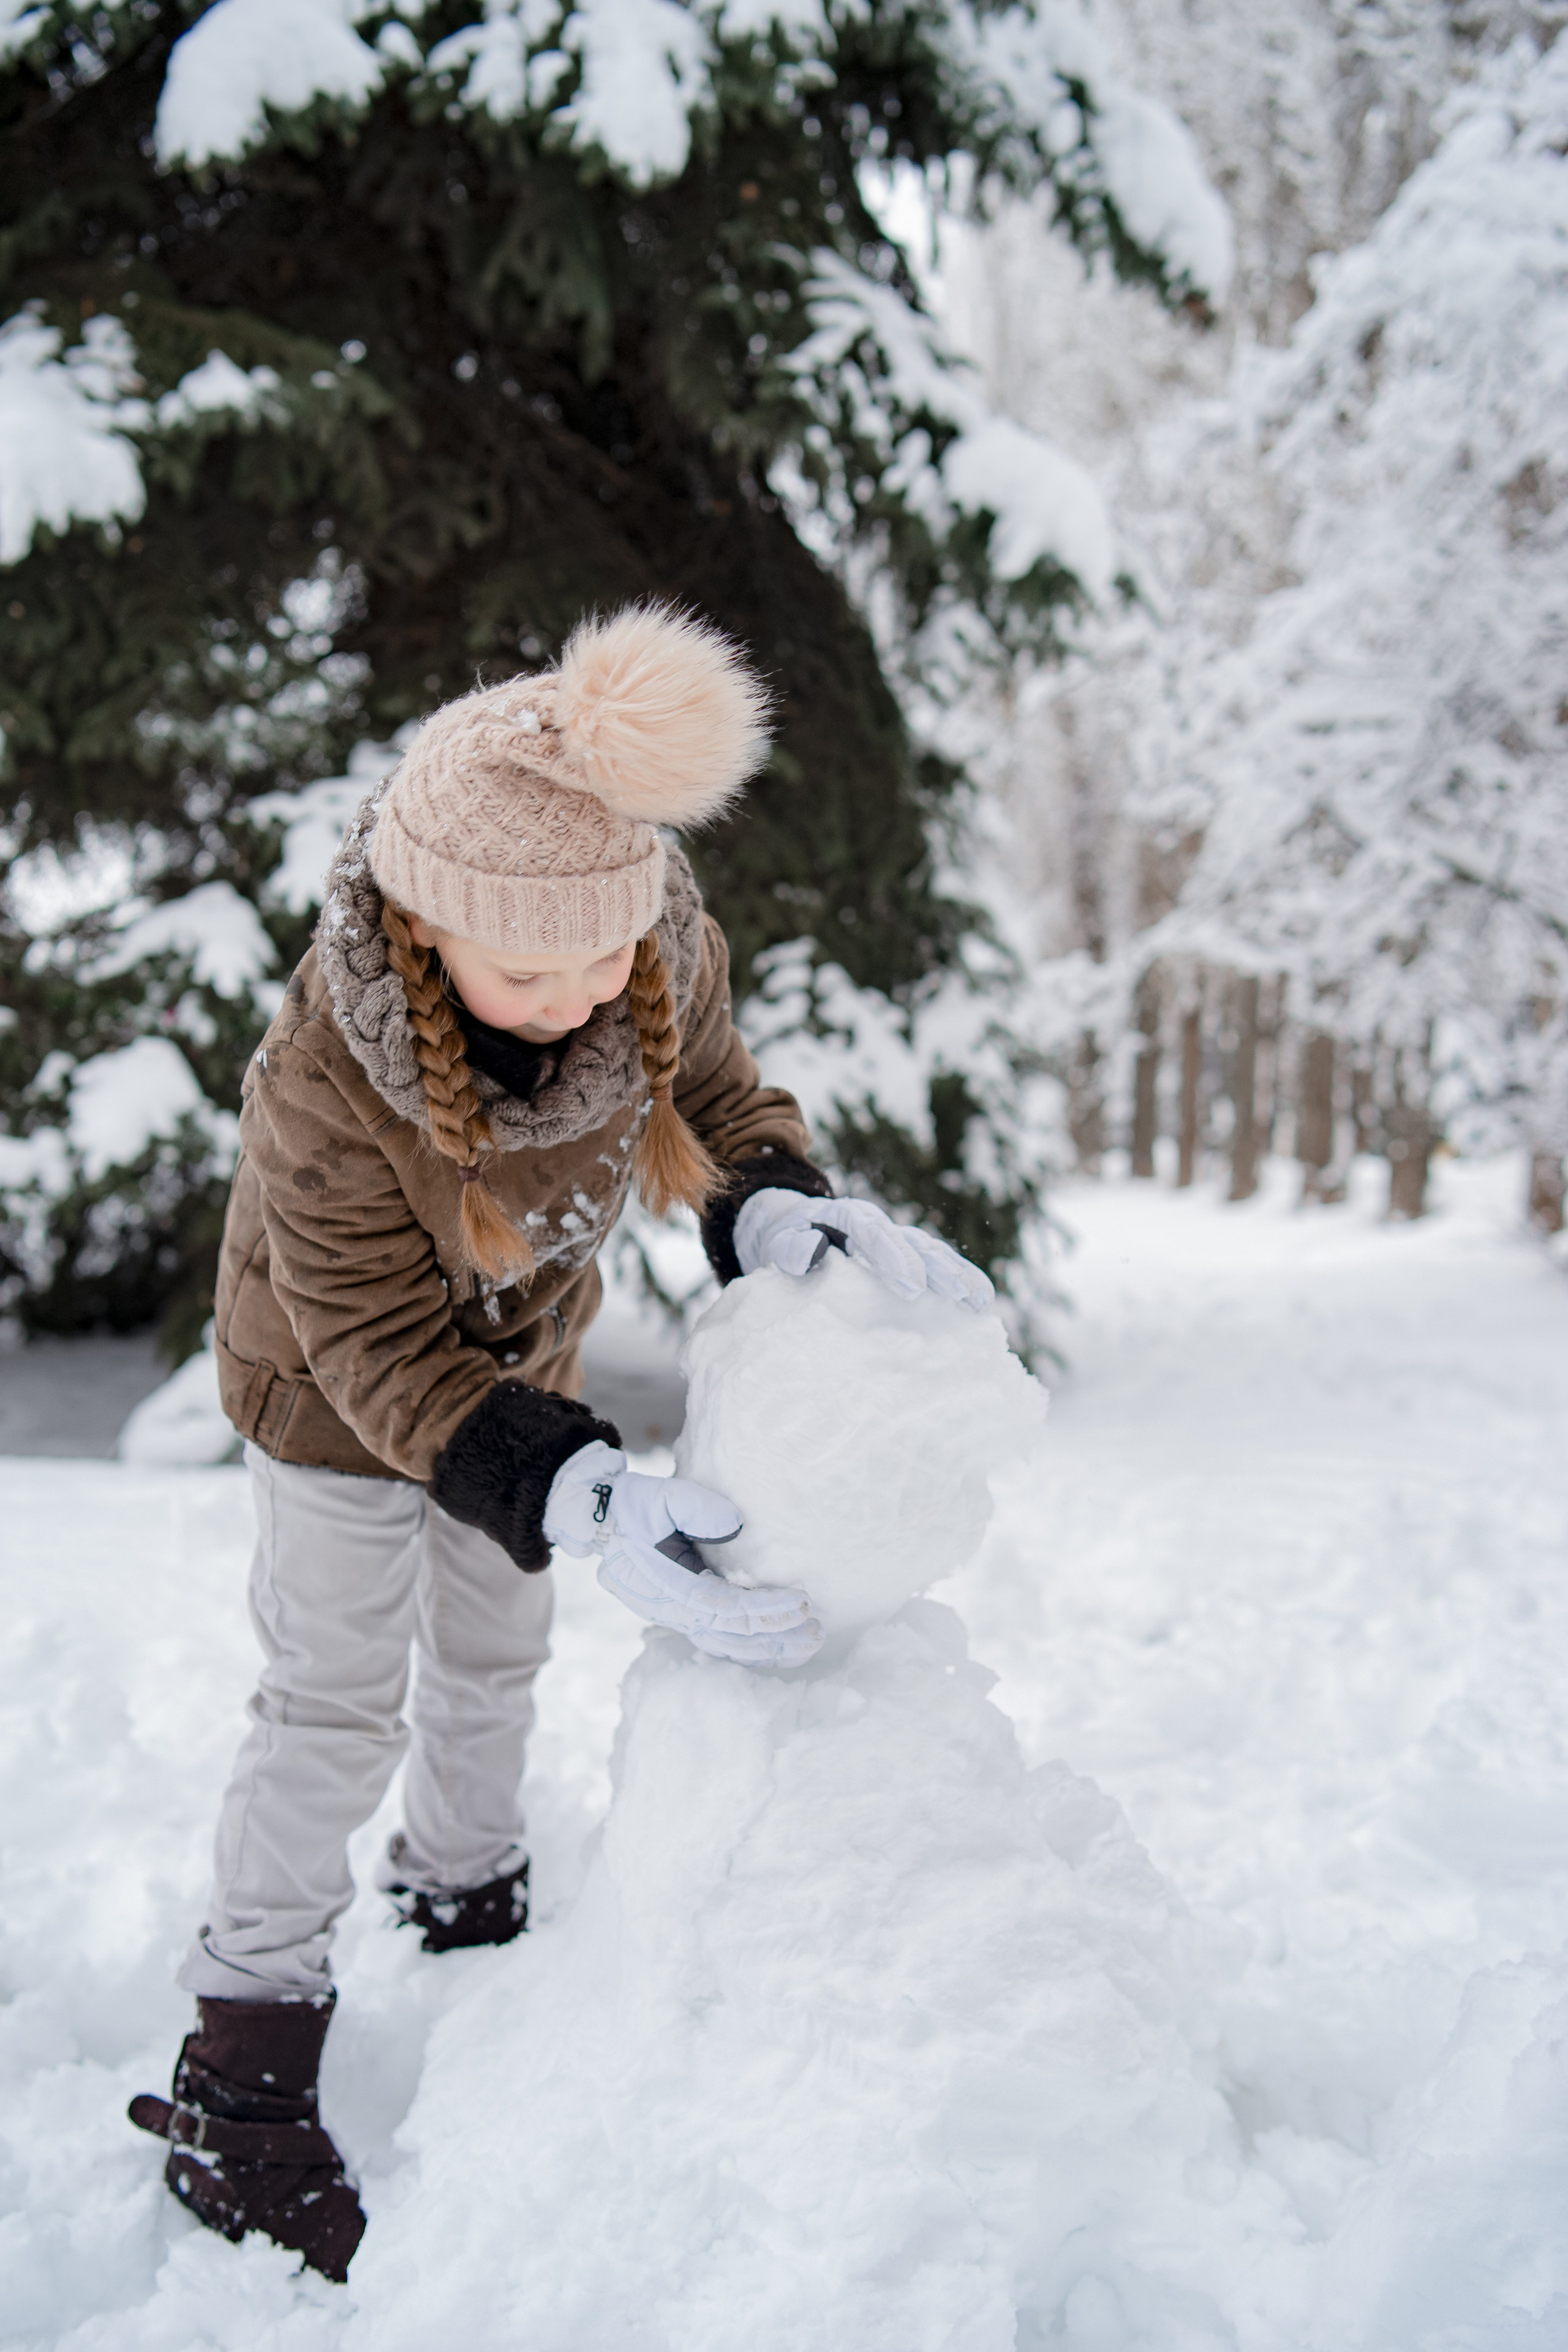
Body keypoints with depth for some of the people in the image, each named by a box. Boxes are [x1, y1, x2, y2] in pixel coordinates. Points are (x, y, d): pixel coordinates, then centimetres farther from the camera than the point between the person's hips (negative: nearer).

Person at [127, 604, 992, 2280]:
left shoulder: (667, 959, -30)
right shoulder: (320, 1089, -43)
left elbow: (721, 1106, -11)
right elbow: (390, 1358, -36)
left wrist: (784, 1216, -35)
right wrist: (587, 1503, -49)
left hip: (524, 1361, 5)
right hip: (339, 1391, -5)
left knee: (496, 1656, 22)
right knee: (337, 1704, 2)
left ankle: (470, 1911, 49)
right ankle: (239, 2079, 19)